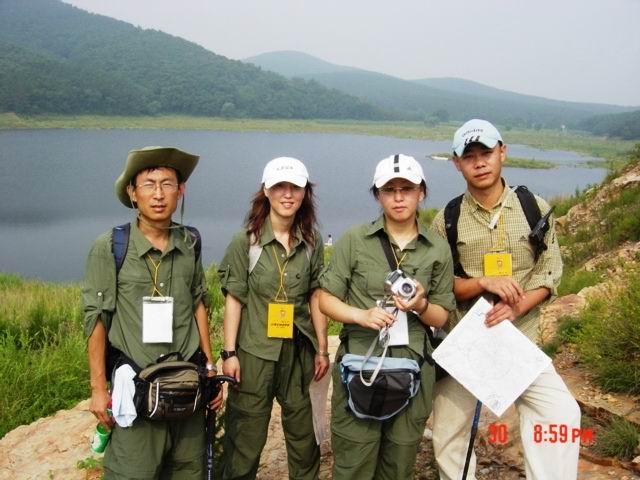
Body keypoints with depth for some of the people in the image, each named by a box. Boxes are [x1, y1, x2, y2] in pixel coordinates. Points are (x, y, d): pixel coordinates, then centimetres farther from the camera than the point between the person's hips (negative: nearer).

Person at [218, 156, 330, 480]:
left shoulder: (311, 241, 3)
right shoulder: (245, 240, -6)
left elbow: (315, 296, 8)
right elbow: (234, 298, -5)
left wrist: (322, 349, 8)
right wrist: (229, 353, -8)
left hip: (299, 349, 3)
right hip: (255, 350, -3)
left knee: (304, 434, 13)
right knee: (246, 436, 5)